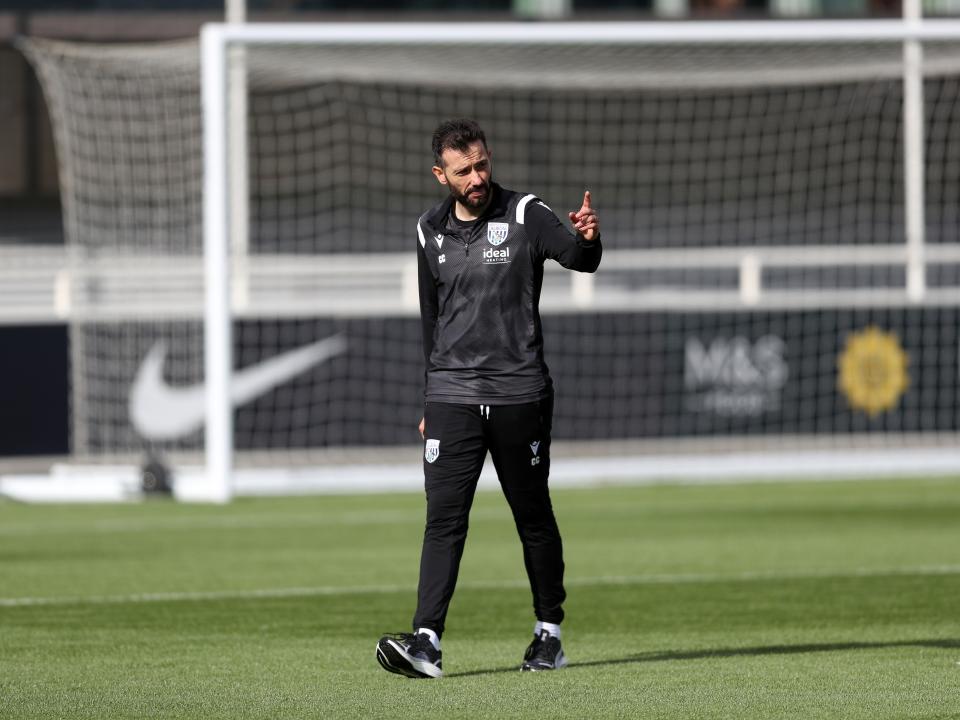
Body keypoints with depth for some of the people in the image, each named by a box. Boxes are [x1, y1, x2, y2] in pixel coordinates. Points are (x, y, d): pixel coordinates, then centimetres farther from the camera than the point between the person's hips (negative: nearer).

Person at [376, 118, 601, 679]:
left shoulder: (526, 215, -3)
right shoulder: (431, 232, 10)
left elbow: (576, 257, -21)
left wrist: (588, 238, -45)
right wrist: (430, 401, 20)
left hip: (520, 395, -2)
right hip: (452, 397, 2)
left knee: (534, 517, 6)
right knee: (444, 517, -8)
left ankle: (550, 632, 20)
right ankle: (427, 642, -15)